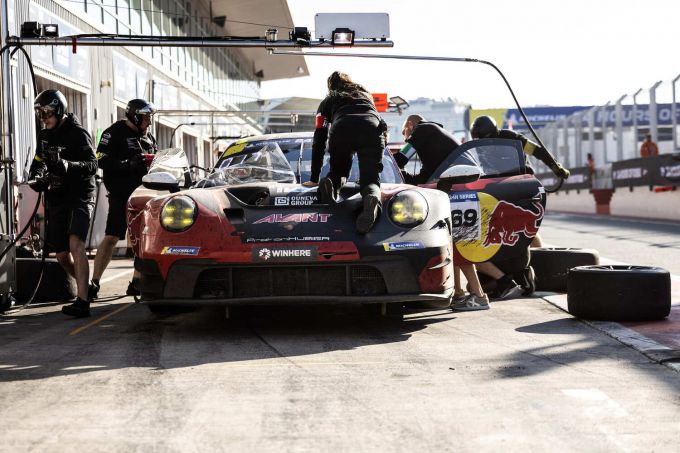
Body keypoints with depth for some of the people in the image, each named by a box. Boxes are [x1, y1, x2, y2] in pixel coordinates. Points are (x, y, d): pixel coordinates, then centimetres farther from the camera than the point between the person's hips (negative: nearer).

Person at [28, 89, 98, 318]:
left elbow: (92, 165, -17)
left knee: (75, 244, -25)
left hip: (79, 196, -7)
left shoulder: (77, 133, -8)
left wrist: (67, 165, -34)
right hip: (56, 198, 7)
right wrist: (35, 178, -2)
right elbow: (38, 162, 22)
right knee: (62, 255, 8)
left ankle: (82, 301, -33)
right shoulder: (45, 136, 15)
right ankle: (85, 286, 33)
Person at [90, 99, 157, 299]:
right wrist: (129, 164, -24)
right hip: (121, 195, -7)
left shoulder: (147, 136, 18)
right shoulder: (115, 133, -5)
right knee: (111, 238, -12)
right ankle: (94, 283, -11)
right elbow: (102, 161, -14)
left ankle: (136, 283, 17)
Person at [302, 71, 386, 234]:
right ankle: (373, 199, -37)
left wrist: (314, 178, 30)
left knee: (338, 172, 22)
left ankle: (329, 184, -15)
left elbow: (319, 141, 30)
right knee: (370, 179, 1)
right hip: (373, 129, 0)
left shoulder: (327, 102, 34)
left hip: (341, 130, 0)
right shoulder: (365, 94, 43)